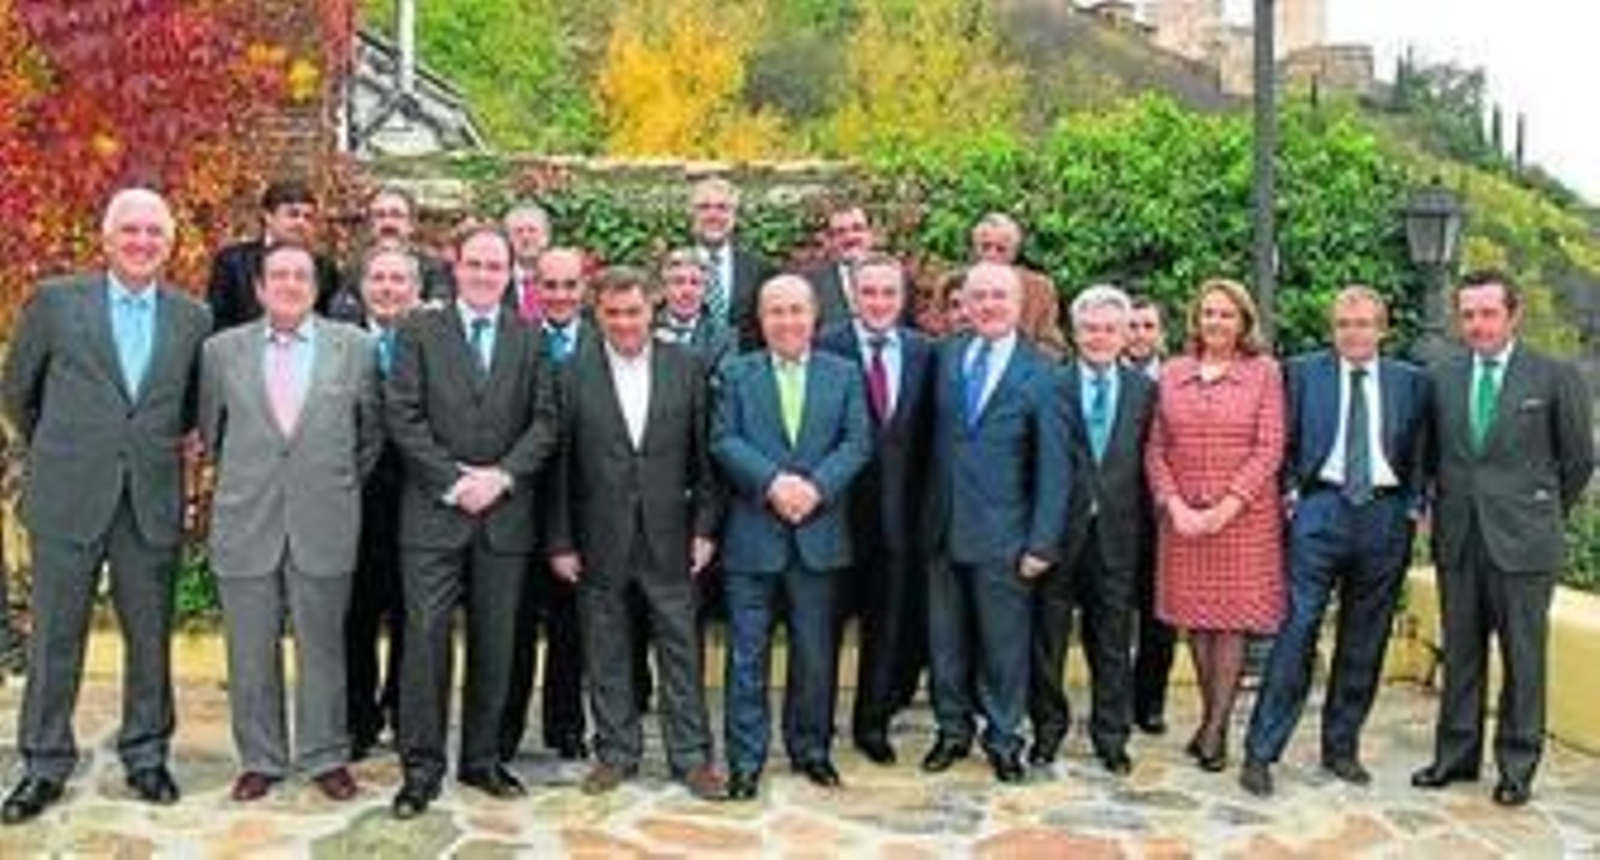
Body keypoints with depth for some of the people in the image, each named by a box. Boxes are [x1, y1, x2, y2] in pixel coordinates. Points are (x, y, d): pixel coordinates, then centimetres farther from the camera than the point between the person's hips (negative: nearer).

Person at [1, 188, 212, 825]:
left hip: (153, 503, 1)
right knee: (55, 637, 6)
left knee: (151, 636, 8)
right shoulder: (56, 301, 1)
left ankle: (146, 756, 22)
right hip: (68, 498, -1)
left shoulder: (192, 318, 5)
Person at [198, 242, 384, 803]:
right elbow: (210, 430, 16)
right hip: (246, 524, 1)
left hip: (325, 524, -1)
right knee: (250, 652, 8)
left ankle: (326, 757, 19)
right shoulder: (223, 350, 4)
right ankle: (259, 759, 22)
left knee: (322, 647, 6)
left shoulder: (354, 347, 2)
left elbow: (371, 430, 11)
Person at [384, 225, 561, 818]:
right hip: (434, 510, -2)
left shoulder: (530, 339, 10)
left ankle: (482, 759, 19)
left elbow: (546, 421, 3)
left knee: (496, 643, 8)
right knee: (426, 638, -4)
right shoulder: (419, 332, 5)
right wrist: (453, 480, -11)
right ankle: (421, 769, 4)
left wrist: (502, 476, -10)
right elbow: (402, 417, -3)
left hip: (505, 513, 2)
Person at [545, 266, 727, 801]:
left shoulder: (685, 367, 2)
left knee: (681, 648, 6)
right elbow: (559, 465, -2)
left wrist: (704, 526, 0)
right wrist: (560, 542, -4)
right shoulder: (573, 374, -2)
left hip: (668, 536, 1)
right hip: (600, 539, 0)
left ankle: (691, 755, 17)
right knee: (606, 655, 9)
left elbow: (703, 455, 4)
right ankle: (616, 752, 23)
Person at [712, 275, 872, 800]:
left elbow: (857, 442, 0)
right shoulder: (736, 374, 6)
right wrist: (772, 481, -19)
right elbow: (724, 441, -5)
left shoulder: (844, 375, 9)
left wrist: (816, 486, -15)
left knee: (817, 654, 10)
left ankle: (811, 748, 25)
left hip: (819, 534, 1)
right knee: (748, 654, 2)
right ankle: (746, 760, 11)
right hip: (752, 536, -1)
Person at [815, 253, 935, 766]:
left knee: (890, 622, 11)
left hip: (898, 510, 3)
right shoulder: (825, 348, -7)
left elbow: (926, 434, 5)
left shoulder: (923, 352, 5)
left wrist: (923, 500, -1)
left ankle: (873, 722, 27)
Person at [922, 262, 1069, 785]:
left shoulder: (1040, 375, -6)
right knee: (946, 640, 12)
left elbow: (1053, 467, -6)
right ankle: (953, 730, 28)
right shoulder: (947, 356, 7)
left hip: (1002, 534, -4)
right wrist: (929, 513, 2)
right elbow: (937, 437, 10)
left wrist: (1042, 542, -10)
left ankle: (1003, 740, 22)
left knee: (1003, 643, 6)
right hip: (944, 526, 4)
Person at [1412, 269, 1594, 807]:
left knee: (1524, 657, 5)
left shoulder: (1555, 377, -4)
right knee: (1460, 652, 12)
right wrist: (1443, 508, 9)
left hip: (1521, 540, -3)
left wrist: (1544, 514, 9)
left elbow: (1579, 459, 4)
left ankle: (1517, 766, 17)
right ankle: (1455, 756, 22)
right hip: (1458, 537, 3)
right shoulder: (1441, 377, 5)